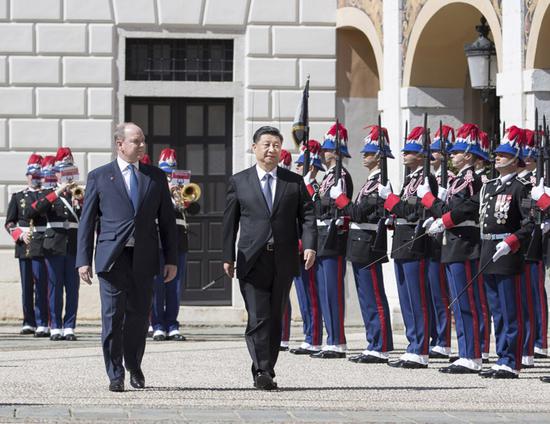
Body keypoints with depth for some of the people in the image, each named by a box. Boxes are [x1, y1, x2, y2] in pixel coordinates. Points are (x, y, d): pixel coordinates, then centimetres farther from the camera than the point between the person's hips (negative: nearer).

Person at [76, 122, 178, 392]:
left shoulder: (156, 177, 12)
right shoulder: (99, 177, 5)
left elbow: (167, 220, 13)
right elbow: (87, 221, 4)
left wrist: (171, 259, 6)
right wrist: (83, 260, -3)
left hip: (144, 258, 2)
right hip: (112, 256, -2)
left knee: (139, 315, 7)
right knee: (113, 316, -4)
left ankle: (134, 366, 26)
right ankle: (115, 375, 3)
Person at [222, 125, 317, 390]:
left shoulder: (294, 182, 10)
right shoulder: (239, 182, 7)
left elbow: (307, 215, 6)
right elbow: (230, 221, 7)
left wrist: (309, 245, -10)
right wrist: (228, 256, 2)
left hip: (284, 262, 2)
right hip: (252, 260, -2)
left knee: (275, 319, 6)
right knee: (258, 319, -11)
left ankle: (266, 371, 14)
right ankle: (262, 372, -12)